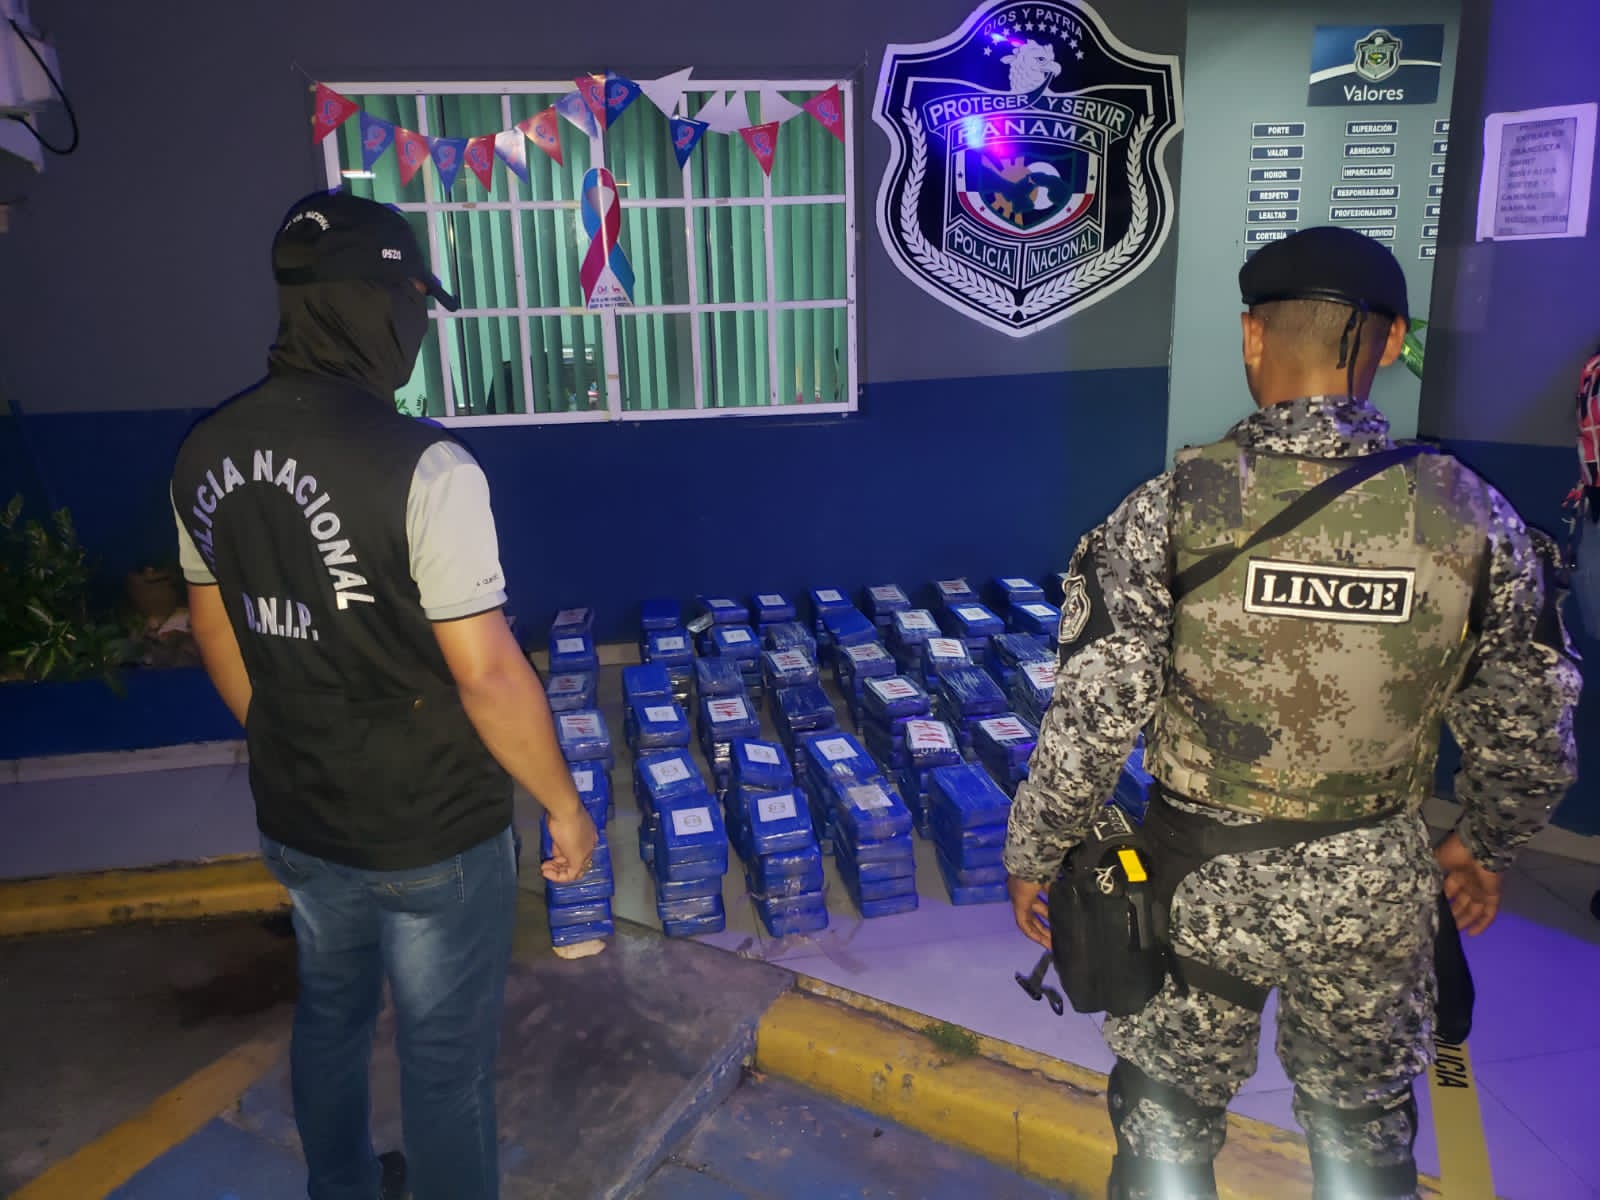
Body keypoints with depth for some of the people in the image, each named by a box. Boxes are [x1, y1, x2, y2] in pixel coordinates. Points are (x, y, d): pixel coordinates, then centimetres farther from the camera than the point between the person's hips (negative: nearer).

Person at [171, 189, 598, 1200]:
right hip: (432, 838, -7)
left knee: (331, 1014, 28)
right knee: (447, 1058, 14)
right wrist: (566, 806, -10)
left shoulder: (206, 454, -3)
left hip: (295, 822, 7)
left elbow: (217, 633, 8)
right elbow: (487, 675, -24)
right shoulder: (424, 468, -26)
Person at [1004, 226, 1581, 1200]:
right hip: (1377, 891, 3)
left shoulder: (1173, 509, -19)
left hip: (1202, 882, -2)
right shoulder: (1474, 517, -9)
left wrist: (1035, 853, -3)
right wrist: (1487, 844, 20)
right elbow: (1529, 736, 1)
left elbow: (1093, 716, -18)